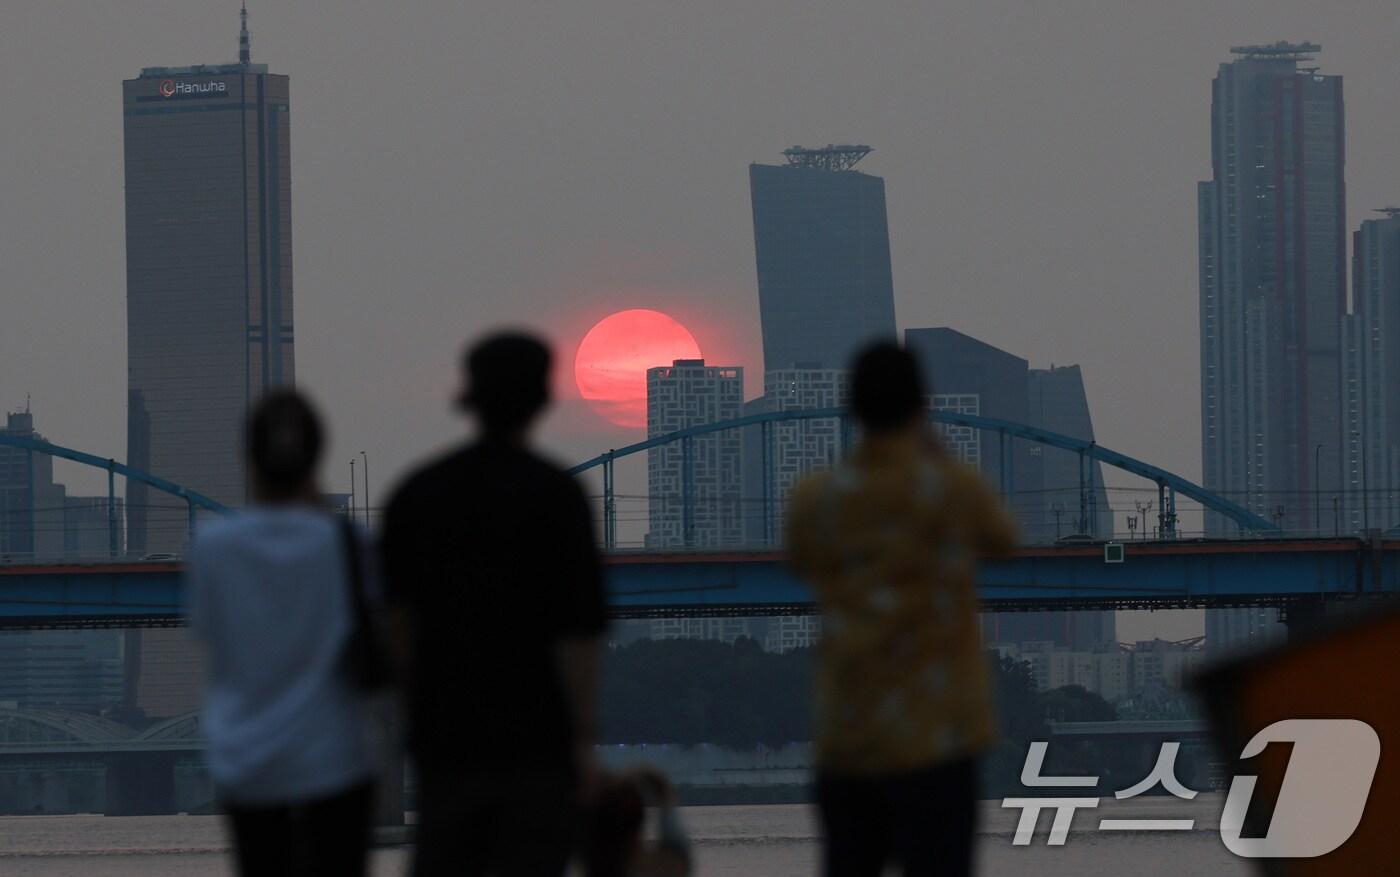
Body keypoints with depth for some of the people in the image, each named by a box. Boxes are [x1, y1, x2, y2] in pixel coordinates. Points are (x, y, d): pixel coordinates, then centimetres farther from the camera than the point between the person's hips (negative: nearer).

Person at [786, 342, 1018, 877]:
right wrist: (939, 460, 18)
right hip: (933, 740, -4)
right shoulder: (954, 491, -10)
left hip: (843, 742, 4)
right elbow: (1003, 538, 11)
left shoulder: (814, 501, -1)